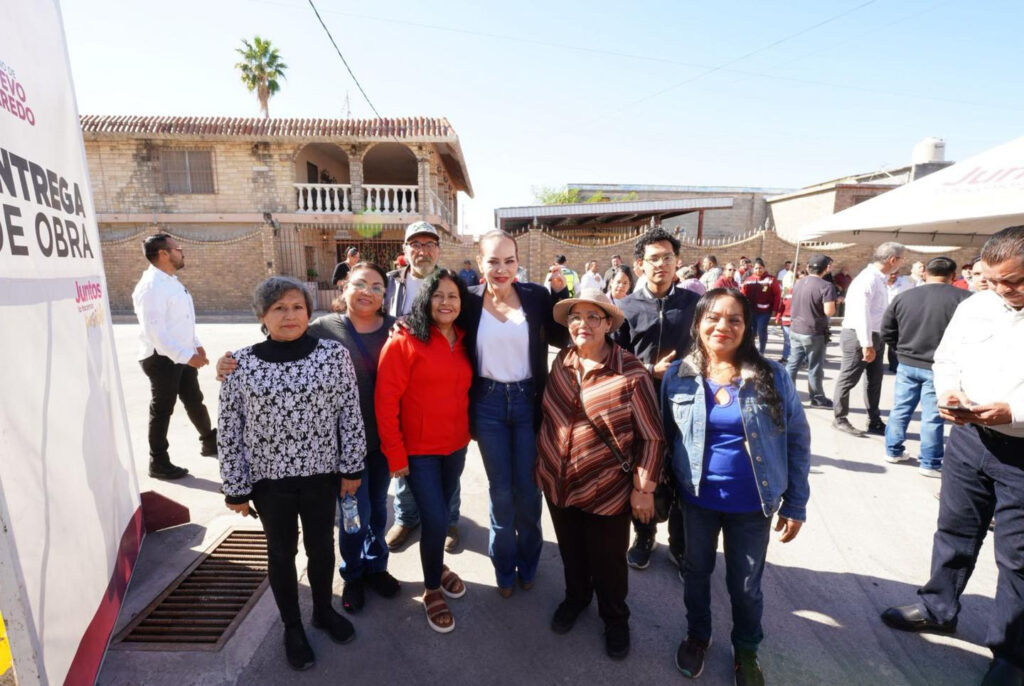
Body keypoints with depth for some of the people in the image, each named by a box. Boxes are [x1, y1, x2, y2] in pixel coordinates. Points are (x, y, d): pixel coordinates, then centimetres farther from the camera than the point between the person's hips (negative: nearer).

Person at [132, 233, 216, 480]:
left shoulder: (172, 282, 11)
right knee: (162, 409, 4)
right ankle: (158, 463, 19)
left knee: (194, 400, 20)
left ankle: (209, 442, 37)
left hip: (182, 355, 9)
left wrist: (195, 345, 12)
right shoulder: (151, 287, -20)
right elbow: (154, 331, -26)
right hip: (162, 358, -9)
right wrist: (186, 355, -28)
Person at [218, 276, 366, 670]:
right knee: (281, 553, 18)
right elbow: (229, 431, -4)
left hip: (321, 473, 1)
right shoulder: (240, 365, -10)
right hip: (269, 478, 0)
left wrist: (351, 468, -2)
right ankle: (292, 627, 42)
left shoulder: (334, 354, -10)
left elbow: (350, 415, -5)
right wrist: (235, 488, -1)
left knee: (322, 547, 19)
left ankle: (323, 611, 46)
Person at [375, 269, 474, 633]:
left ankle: (438, 566, 47)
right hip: (419, 450, -5)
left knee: (440, 514, 21)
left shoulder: (464, 341, 3)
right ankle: (432, 590, 25)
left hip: (456, 446, 5)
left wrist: (470, 432, 7)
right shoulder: (404, 341, -15)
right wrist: (395, 454, -15)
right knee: (436, 520, -1)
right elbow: (386, 400, -16)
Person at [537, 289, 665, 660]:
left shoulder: (630, 372, -18)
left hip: (606, 489, -4)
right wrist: (542, 461, 14)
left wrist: (644, 488, -11)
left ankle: (615, 618, 44)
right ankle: (575, 597, 53)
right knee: (570, 550, 24)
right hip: (557, 483, 4)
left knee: (607, 560, 16)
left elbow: (651, 437, -13)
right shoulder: (561, 363, -3)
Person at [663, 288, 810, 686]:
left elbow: (797, 440, -4)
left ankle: (746, 650, 47)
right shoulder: (678, 375, -9)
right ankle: (697, 635, 49)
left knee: (746, 584, 18)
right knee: (696, 571, 21)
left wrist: (795, 504, -3)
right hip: (697, 498, 1)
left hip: (751, 503, -1)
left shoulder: (771, 376, -11)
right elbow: (665, 436, 0)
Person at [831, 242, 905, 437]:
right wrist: (866, 344, -24)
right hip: (858, 337, -10)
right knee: (848, 380, 2)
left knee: (875, 380, 15)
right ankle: (840, 419, 15)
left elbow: (879, 311, 14)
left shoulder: (880, 279, 12)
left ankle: (874, 422, 27)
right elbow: (861, 314, -24)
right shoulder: (868, 279, -19)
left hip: (875, 336, 10)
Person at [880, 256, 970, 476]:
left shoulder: (903, 296, 1)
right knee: (933, 416, 6)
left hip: (906, 364, 3)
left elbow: (887, 331, 5)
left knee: (900, 409, 14)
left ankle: (893, 451, 25)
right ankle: (930, 463, 16)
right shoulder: (964, 299, -11)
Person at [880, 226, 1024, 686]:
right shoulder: (973, 306, 1)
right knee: (955, 531, 18)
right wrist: (949, 394, -8)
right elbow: (945, 360, 9)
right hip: (968, 438, 4)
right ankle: (938, 608, 37)